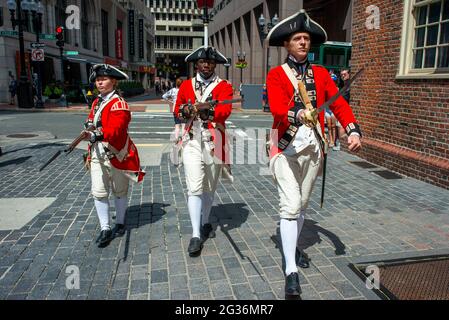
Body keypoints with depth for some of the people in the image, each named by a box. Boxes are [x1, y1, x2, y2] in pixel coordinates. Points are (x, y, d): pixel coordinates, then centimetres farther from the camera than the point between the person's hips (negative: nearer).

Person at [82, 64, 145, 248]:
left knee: (120, 191, 10)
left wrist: (96, 135, -42)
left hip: (117, 154, -6)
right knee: (99, 192, -1)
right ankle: (105, 229, 8)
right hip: (97, 155, 6)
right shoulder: (97, 102, 12)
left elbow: (116, 129, -29)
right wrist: (89, 154, 13)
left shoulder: (119, 103, -13)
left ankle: (120, 224, 29)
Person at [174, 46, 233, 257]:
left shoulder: (224, 86, 2)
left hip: (214, 142, 0)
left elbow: (225, 109, -16)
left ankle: (205, 223, 34)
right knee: (195, 188, -10)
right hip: (192, 141, 0)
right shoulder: (186, 85, 10)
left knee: (209, 187, 13)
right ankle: (196, 235, -8)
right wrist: (185, 111, -8)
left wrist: (209, 111, -36)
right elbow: (177, 110, 16)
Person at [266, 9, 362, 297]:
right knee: (290, 207, -10)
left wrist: (353, 131, -17)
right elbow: (277, 108, -19)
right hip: (287, 147, -4)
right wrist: (297, 114, -41)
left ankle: (293, 248, 36)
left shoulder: (321, 73, 10)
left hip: (313, 146, 4)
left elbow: (339, 104, 0)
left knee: (302, 204, 14)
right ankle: (291, 272, -5)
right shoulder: (276, 74, -2)